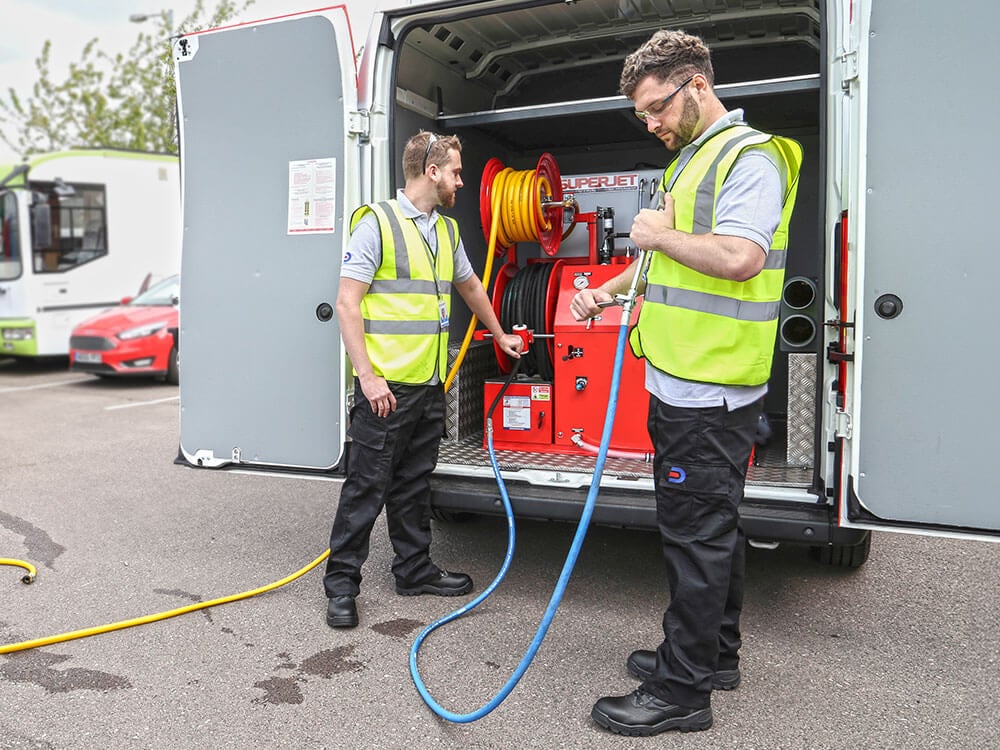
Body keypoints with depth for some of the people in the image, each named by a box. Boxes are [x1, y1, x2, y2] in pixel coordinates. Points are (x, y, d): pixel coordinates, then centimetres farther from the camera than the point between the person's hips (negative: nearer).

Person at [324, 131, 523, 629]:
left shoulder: (447, 230, 15)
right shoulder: (376, 222, -8)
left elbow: (469, 286, 31)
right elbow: (347, 302, -13)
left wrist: (499, 335, 39)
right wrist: (367, 376, -18)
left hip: (430, 385, 7)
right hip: (385, 386, -7)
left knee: (413, 485, 16)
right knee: (366, 486, 0)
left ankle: (415, 570, 27)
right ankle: (341, 584, 12)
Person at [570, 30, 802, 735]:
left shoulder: (748, 156, -11)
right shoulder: (690, 160, 19)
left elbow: (738, 257, -27)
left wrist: (659, 233, -13)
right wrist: (608, 290, 22)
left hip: (709, 391, -10)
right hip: (685, 382, 10)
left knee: (696, 533, -3)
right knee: (713, 525, 18)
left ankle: (682, 690, 8)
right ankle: (714, 653, 32)